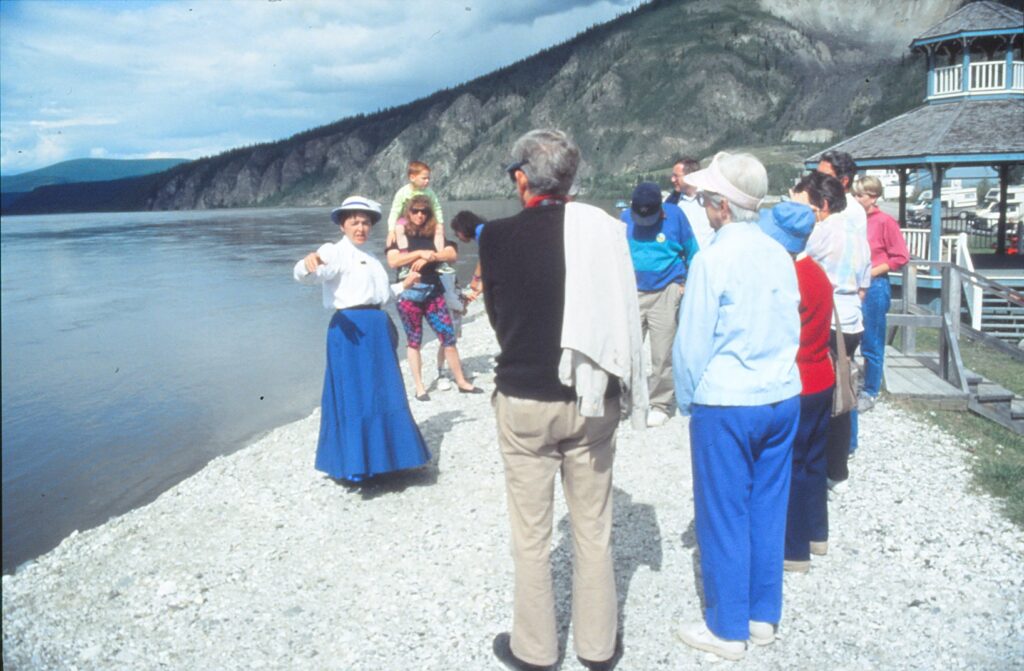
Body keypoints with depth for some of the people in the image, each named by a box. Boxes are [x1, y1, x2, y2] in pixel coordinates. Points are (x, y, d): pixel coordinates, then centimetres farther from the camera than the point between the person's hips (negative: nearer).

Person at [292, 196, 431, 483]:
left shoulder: (369, 259, 21)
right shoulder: (335, 252, -6)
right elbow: (304, 275, -24)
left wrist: (403, 285, 29)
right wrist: (308, 262, -46)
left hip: (378, 329, 9)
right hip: (351, 329, -9)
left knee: (382, 394, 14)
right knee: (355, 395, -7)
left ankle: (380, 459, 26)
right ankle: (355, 465, 0)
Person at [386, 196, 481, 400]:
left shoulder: (435, 233, 9)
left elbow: (452, 254, -3)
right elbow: (392, 260, -13)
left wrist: (429, 257, -16)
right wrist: (420, 253, -17)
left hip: (433, 292, 2)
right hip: (409, 294, -2)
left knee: (448, 335, 1)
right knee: (414, 340, 5)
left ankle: (461, 382, 10)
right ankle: (419, 388, 11)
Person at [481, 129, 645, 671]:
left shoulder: (497, 235, -10)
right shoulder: (605, 229, -6)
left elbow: (497, 313, 3)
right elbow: (619, 313, 3)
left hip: (524, 400, -2)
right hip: (593, 398, 3)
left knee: (531, 534, 12)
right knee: (594, 530, 15)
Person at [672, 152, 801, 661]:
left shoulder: (712, 259, -15)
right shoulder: (779, 255, 2)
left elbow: (691, 343, -12)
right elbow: (792, 329, 9)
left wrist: (688, 401, 2)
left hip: (726, 405, -6)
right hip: (782, 398, 6)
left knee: (724, 515, 7)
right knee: (768, 508, 16)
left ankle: (728, 630, 19)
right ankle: (762, 617, 29)